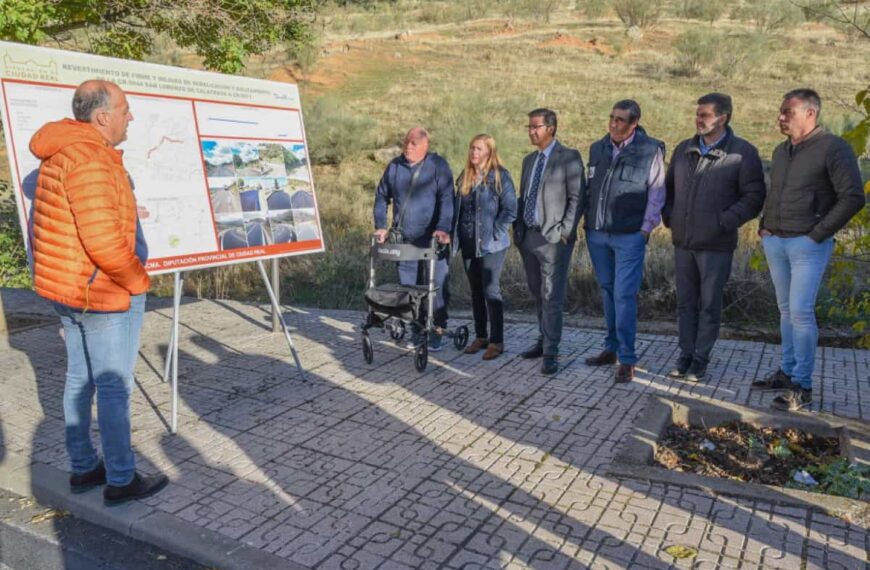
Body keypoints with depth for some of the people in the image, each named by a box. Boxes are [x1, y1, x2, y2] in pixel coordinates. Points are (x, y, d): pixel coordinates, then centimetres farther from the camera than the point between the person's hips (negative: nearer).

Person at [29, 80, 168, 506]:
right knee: (114, 387, 0)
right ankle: (120, 481, 11)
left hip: (67, 289, 10)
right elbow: (104, 241, -27)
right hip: (104, 293, -10)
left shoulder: (60, 154, 11)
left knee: (80, 380, 17)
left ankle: (83, 468, 29)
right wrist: (137, 280, -14)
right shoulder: (91, 160, -21)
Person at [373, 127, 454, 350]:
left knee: (436, 285, 0)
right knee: (408, 286, 8)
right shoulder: (394, 166, 8)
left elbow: (446, 199, -14)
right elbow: (381, 196, 16)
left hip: (432, 239, -4)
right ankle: (416, 328, 20)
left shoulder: (438, 165, -6)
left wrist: (443, 228, -26)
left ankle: (437, 330, 12)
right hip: (404, 239, 4)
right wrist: (380, 226, 7)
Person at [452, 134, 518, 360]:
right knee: (476, 291, 12)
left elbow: (510, 210, -11)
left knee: (491, 291, -5)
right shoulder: (465, 176, 11)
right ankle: (480, 337, 24)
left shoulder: (500, 176, -8)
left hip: (491, 244, -6)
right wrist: (455, 233, 8)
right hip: (468, 244, 6)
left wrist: (494, 233, -13)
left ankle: (497, 342, 5)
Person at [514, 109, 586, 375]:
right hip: (528, 236, 7)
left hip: (554, 238, -7)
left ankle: (550, 353, 1)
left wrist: (565, 231, -14)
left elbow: (577, 198, -8)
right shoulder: (528, 160, 17)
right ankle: (543, 341, 27)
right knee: (538, 295, 14)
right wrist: (518, 228, 10)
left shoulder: (569, 157, -4)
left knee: (551, 298, -5)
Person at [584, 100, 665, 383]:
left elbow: (656, 195, -3)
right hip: (597, 234, 5)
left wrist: (645, 230, -7)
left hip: (630, 236, -5)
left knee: (624, 295, -8)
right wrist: (587, 223, 10)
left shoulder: (650, 150, -5)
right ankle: (612, 348, 25)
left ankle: (627, 360, 0)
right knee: (607, 292, 13)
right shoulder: (597, 148, 9)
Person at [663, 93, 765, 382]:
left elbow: (753, 197, -7)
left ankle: (701, 359, 16)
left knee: (709, 304, 5)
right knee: (685, 302, 11)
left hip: (716, 245, -5)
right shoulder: (684, 149, 10)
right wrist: (669, 217, 8)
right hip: (682, 241, 5)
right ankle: (686, 355, 22)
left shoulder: (743, 152, -6)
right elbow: (668, 187, 21)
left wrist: (724, 222, -15)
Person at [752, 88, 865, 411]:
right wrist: (764, 224, 12)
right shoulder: (781, 151, 13)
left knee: (801, 312, -8)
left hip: (807, 244, -7)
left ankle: (802, 386, 1)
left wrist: (818, 234, -14)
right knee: (786, 310, 12)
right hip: (774, 242, 7)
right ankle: (786, 372, 22)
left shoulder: (833, 148, -9)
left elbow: (853, 197, -13)